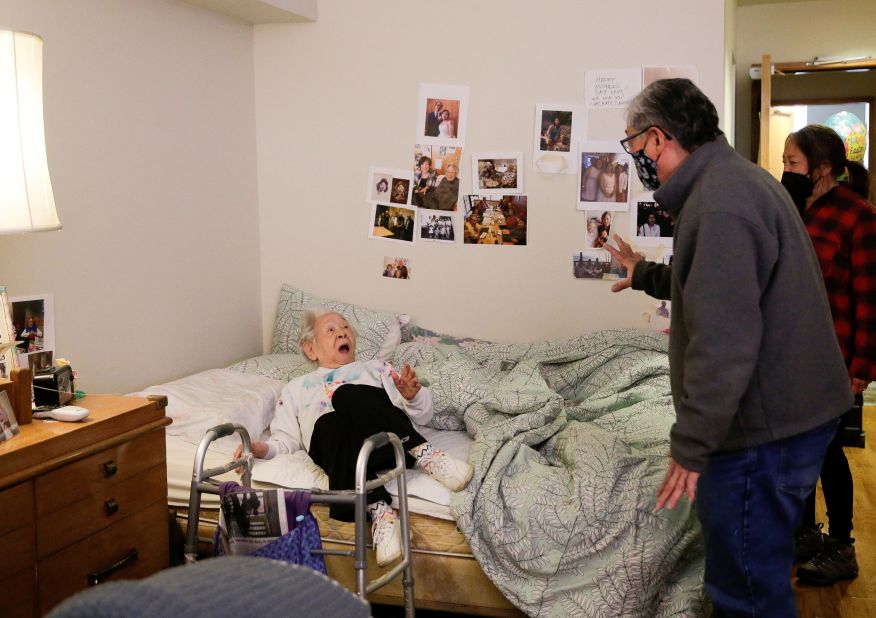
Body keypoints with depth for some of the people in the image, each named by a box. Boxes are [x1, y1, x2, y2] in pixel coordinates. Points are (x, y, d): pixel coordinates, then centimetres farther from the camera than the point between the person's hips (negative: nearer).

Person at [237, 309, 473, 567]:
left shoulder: (376, 369, 34)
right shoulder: (296, 388, 36)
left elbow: (422, 415, 23)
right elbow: (287, 440, 24)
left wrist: (413, 395, 0)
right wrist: (264, 449, 1)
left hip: (382, 434, 0)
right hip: (331, 437, 0)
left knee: (347, 395, -31)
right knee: (331, 423, -36)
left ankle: (422, 454, -39)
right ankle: (378, 509, -45)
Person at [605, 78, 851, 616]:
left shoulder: (719, 203, -22)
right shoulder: (739, 178, 13)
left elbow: (724, 342, -28)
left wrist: (691, 445, -22)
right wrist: (647, 275, 33)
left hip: (766, 430, -11)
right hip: (792, 411, 11)